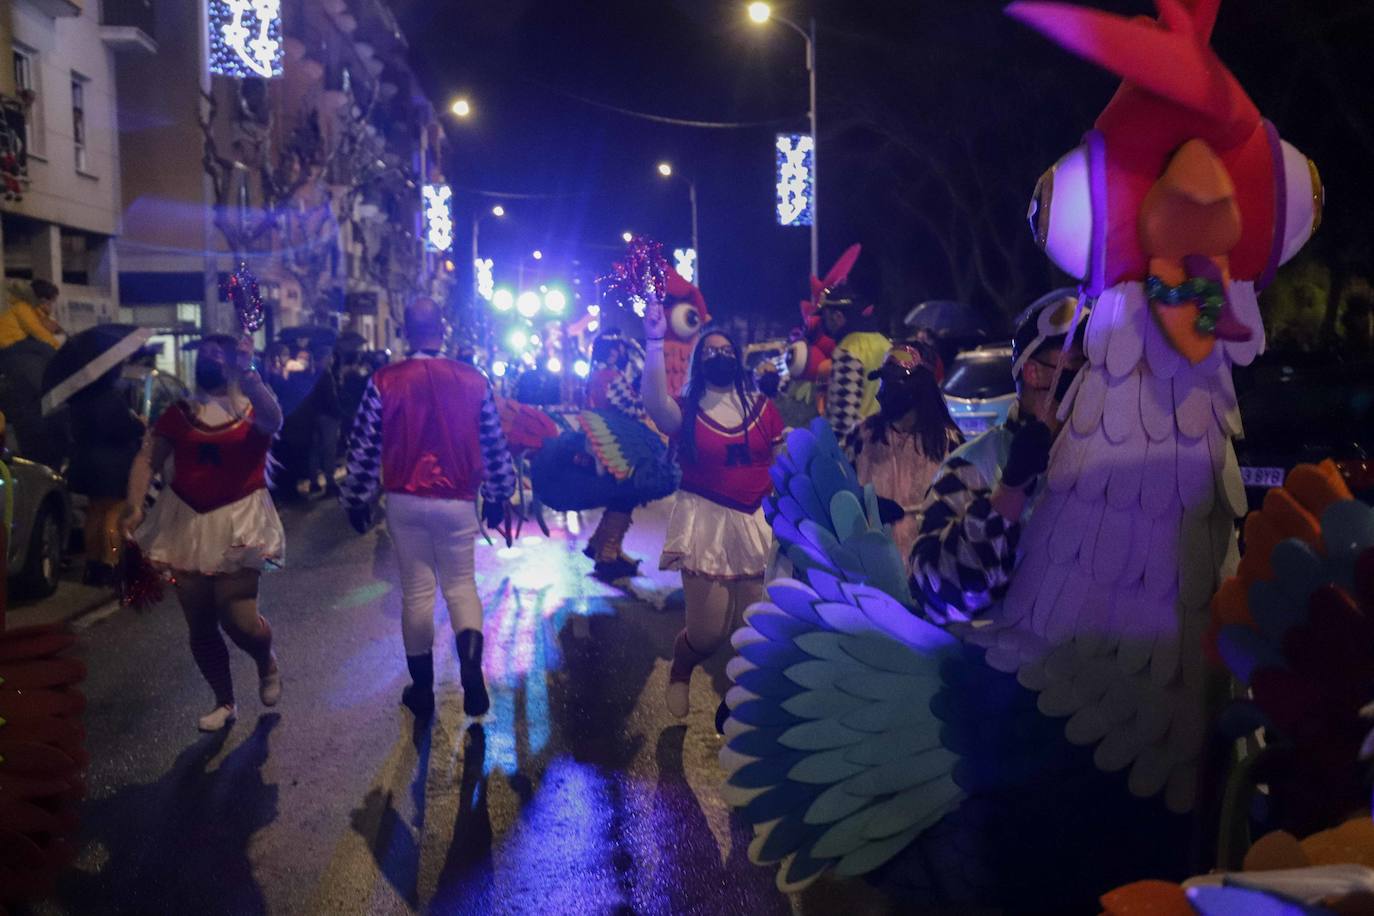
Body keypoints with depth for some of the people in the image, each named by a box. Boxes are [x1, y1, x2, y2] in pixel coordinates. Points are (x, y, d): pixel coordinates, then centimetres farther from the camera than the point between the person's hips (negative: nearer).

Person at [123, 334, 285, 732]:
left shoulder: (252, 407, -1)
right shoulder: (179, 413, 8)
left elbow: (273, 421, -25)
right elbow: (147, 459, 3)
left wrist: (247, 375, -35)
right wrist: (134, 505, -11)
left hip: (237, 523, -4)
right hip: (186, 524, 4)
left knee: (239, 619, -11)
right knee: (200, 627, 8)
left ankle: (267, 663, 24)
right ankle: (224, 702, 27)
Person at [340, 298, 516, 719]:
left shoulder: (384, 381, -7)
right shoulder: (473, 381, -4)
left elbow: (363, 448, -3)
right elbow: (494, 446, 2)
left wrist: (356, 500, 9)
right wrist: (498, 495, 15)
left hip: (405, 502, 0)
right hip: (458, 503, 0)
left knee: (416, 590, 11)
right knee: (461, 583, 14)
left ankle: (422, 689, 21)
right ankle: (471, 668, -10)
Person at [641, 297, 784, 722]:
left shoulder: (762, 407, 6)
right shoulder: (686, 410, -3)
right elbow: (655, 405, -26)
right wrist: (655, 342, -30)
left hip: (758, 524, 3)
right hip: (706, 524, -3)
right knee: (709, 631, -2)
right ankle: (679, 671, 34)